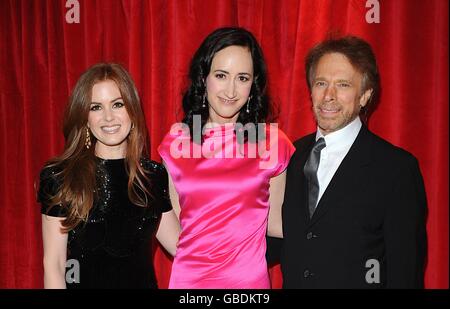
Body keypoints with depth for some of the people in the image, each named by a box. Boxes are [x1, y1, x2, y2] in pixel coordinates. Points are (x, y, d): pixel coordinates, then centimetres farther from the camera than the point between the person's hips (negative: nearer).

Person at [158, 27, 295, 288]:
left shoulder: (273, 143, -6)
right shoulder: (174, 142, -1)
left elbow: (275, 223, 4)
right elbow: (173, 222, 6)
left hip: (249, 277, -1)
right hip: (188, 276, 1)